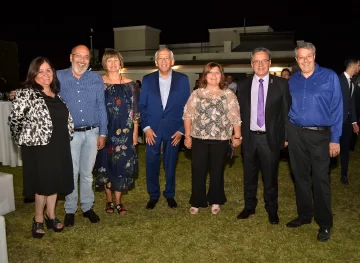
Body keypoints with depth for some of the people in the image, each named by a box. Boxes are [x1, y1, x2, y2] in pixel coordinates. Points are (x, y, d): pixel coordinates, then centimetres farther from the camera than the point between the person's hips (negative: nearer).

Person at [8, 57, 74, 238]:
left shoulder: (57, 94, 10)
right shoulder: (25, 94, -10)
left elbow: (66, 119, 19)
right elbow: (14, 121, -12)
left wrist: (66, 137, 11)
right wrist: (24, 140, -3)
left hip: (59, 147, 6)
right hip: (38, 148, -6)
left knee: (55, 181, 13)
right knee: (43, 183, 4)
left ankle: (51, 216, 30)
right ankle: (38, 220, 23)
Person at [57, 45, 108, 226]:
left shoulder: (96, 79, 3)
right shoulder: (58, 77, -1)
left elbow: (101, 107, 5)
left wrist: (102, 133, 3)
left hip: (92, 133, 2)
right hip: (69, 134, -1)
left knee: (87, 173, 12)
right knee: (71, 173, 6)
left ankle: (87, 207, 25)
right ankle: (70, 210, 21)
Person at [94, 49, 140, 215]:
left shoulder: (129, 84, 4)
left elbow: (135, 110, 5)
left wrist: (135, 132, 1)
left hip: (124, 132, 1)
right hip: (105, 131, -1)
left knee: (122, 165, 5)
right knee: (106, 164, 7)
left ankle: (118, 201, 19)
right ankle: (109, 201, 23)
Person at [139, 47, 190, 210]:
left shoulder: (183, 80, 0)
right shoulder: (147, 79, 3)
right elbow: (142, 106, 4)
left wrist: (181, 129, -4)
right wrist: (146, 127, -6)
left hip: (173, 130, 0)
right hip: (152, 129, 1)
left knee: (171, 164, 10)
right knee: (151, 164, 5)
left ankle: (170, 195, 28)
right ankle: (153, 195, 23)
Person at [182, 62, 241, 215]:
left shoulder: (228, 94, 2)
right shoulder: (196, 94, 3)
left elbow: (235, 117, 1)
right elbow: (187, 116, 3)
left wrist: (237, 136, -2)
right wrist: (187, 135, -2)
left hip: (220, 140, 0)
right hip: (199, 138, 1)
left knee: (217, 172, 11)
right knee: (198, 171, 6)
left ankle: (215, 201, 28)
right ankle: (197, 202, 21)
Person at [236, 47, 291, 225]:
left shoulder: (281, 84, -3)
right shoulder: (244, 85, 4)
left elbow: (286, 112, -2)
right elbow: (240, 112, 6)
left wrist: (286, 136, -5)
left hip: (271, 138, -2)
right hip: (249, 137, 2)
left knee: (270, 176, 10)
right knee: (249, 175, 14)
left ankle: (272, 210, 28)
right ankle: (249, 207, 32)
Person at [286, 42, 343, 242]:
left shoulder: (329, 77, -4)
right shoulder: (292, 81, 6)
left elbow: (337, 108, -5)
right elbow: (287, 109, 10)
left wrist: (335, 139, -9)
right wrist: (285, 135, 6)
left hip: (320, 135, -3)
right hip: (296, 134, 4)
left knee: (321, 179, 1)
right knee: (300, 176, 13)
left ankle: (325, 223, 16)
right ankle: (305, 215, 29)